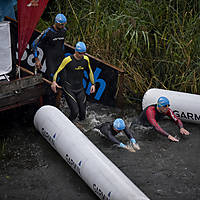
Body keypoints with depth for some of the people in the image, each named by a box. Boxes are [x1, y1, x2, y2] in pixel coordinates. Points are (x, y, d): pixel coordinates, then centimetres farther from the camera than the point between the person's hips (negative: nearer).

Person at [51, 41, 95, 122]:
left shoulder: (86, 59, 0)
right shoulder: (68, 60, -15)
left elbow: (90, 71, 17)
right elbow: (58, 72, -11)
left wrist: (93, 84, 13)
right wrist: (54, 82, -29)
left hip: (80, 89, 5)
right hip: (68, 88, -5)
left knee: (83, 113, 3)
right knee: (75, 112, -16)